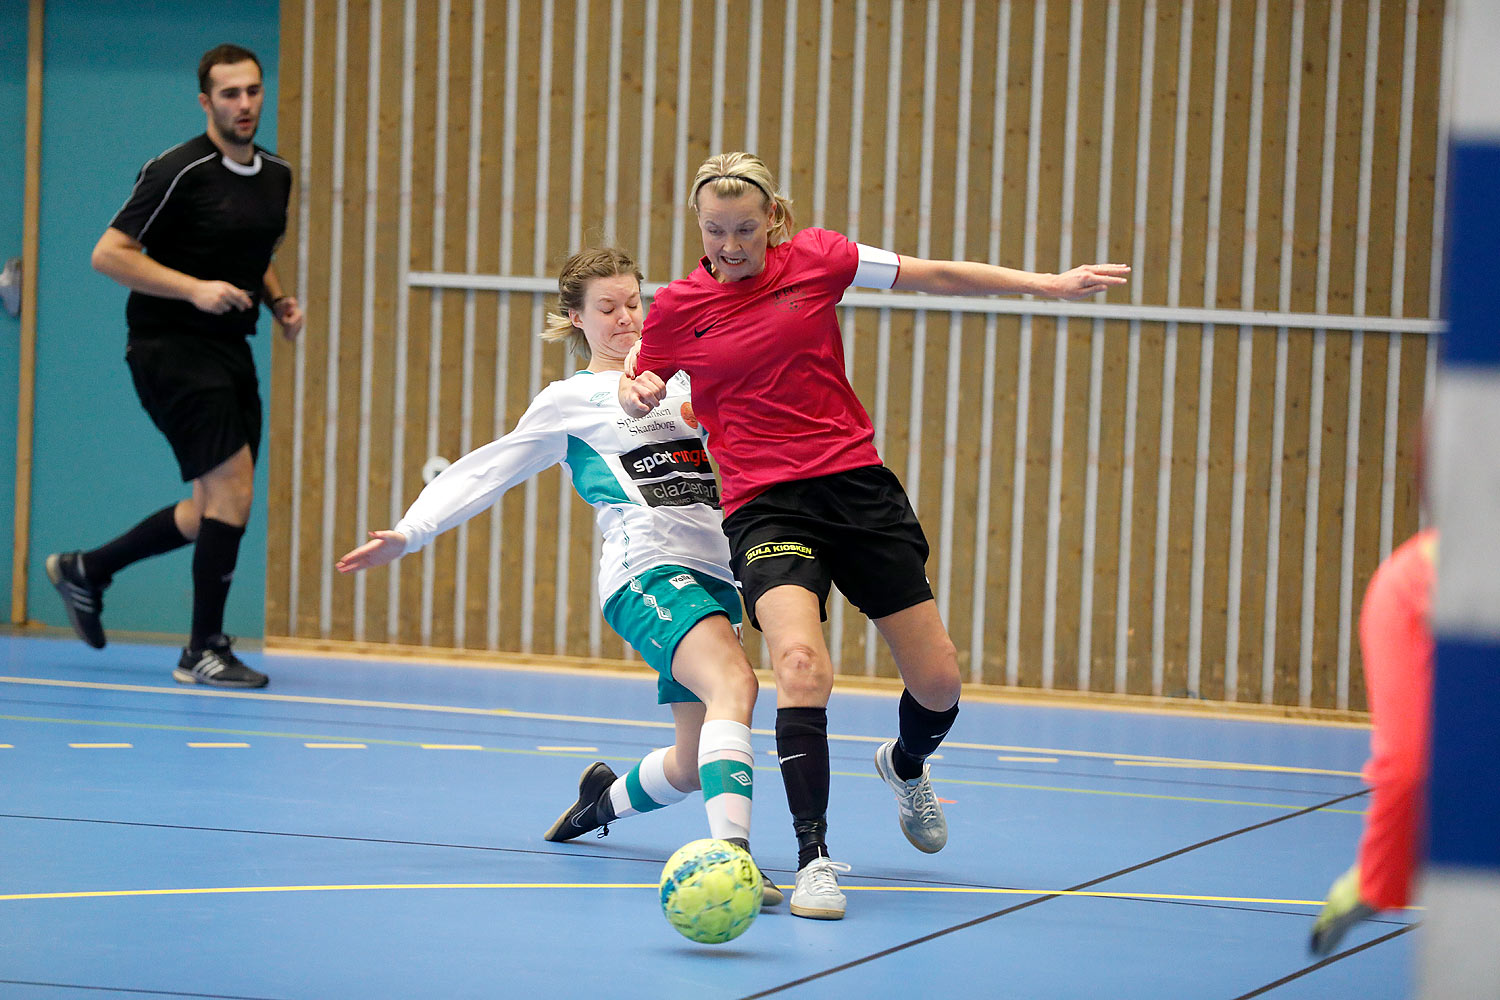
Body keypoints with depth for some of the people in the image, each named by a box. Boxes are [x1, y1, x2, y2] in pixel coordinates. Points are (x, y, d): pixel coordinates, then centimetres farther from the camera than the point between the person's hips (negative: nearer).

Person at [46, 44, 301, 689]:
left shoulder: (276, 176, 10)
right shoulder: (179, 172, -14)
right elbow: (108, 254, -14)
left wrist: (278, 300, 6)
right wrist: (195, 289, -23)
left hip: (230, 348, 8)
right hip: (171, 347, -8)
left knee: (215, 511, 12)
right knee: (232, 487, -16)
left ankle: (86, 570, 31)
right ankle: (203, 651, -5)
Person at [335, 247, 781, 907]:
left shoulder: (678, 379, 22)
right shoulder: (570, 401, 11)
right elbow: (485, 473, 11)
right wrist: (409, 533, 3)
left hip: (713, 574, 6)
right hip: (647, 566, -6)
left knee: (692, 767, 4)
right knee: (734, 683, -32)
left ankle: (605, 800, 36)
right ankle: (732, 855, -47)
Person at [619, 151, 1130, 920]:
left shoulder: (814, 259, -1)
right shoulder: (678, 308, -1)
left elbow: (936, 277, 7)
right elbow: (637, 387, 15)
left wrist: (1046, 284, 3)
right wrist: (637, 395, -9)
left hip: (857, 487, 2)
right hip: (764, 505, -2)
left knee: (938, 683, 3)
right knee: (800, 661, -29)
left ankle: (907, 767, 40)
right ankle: (814, 857, -19)